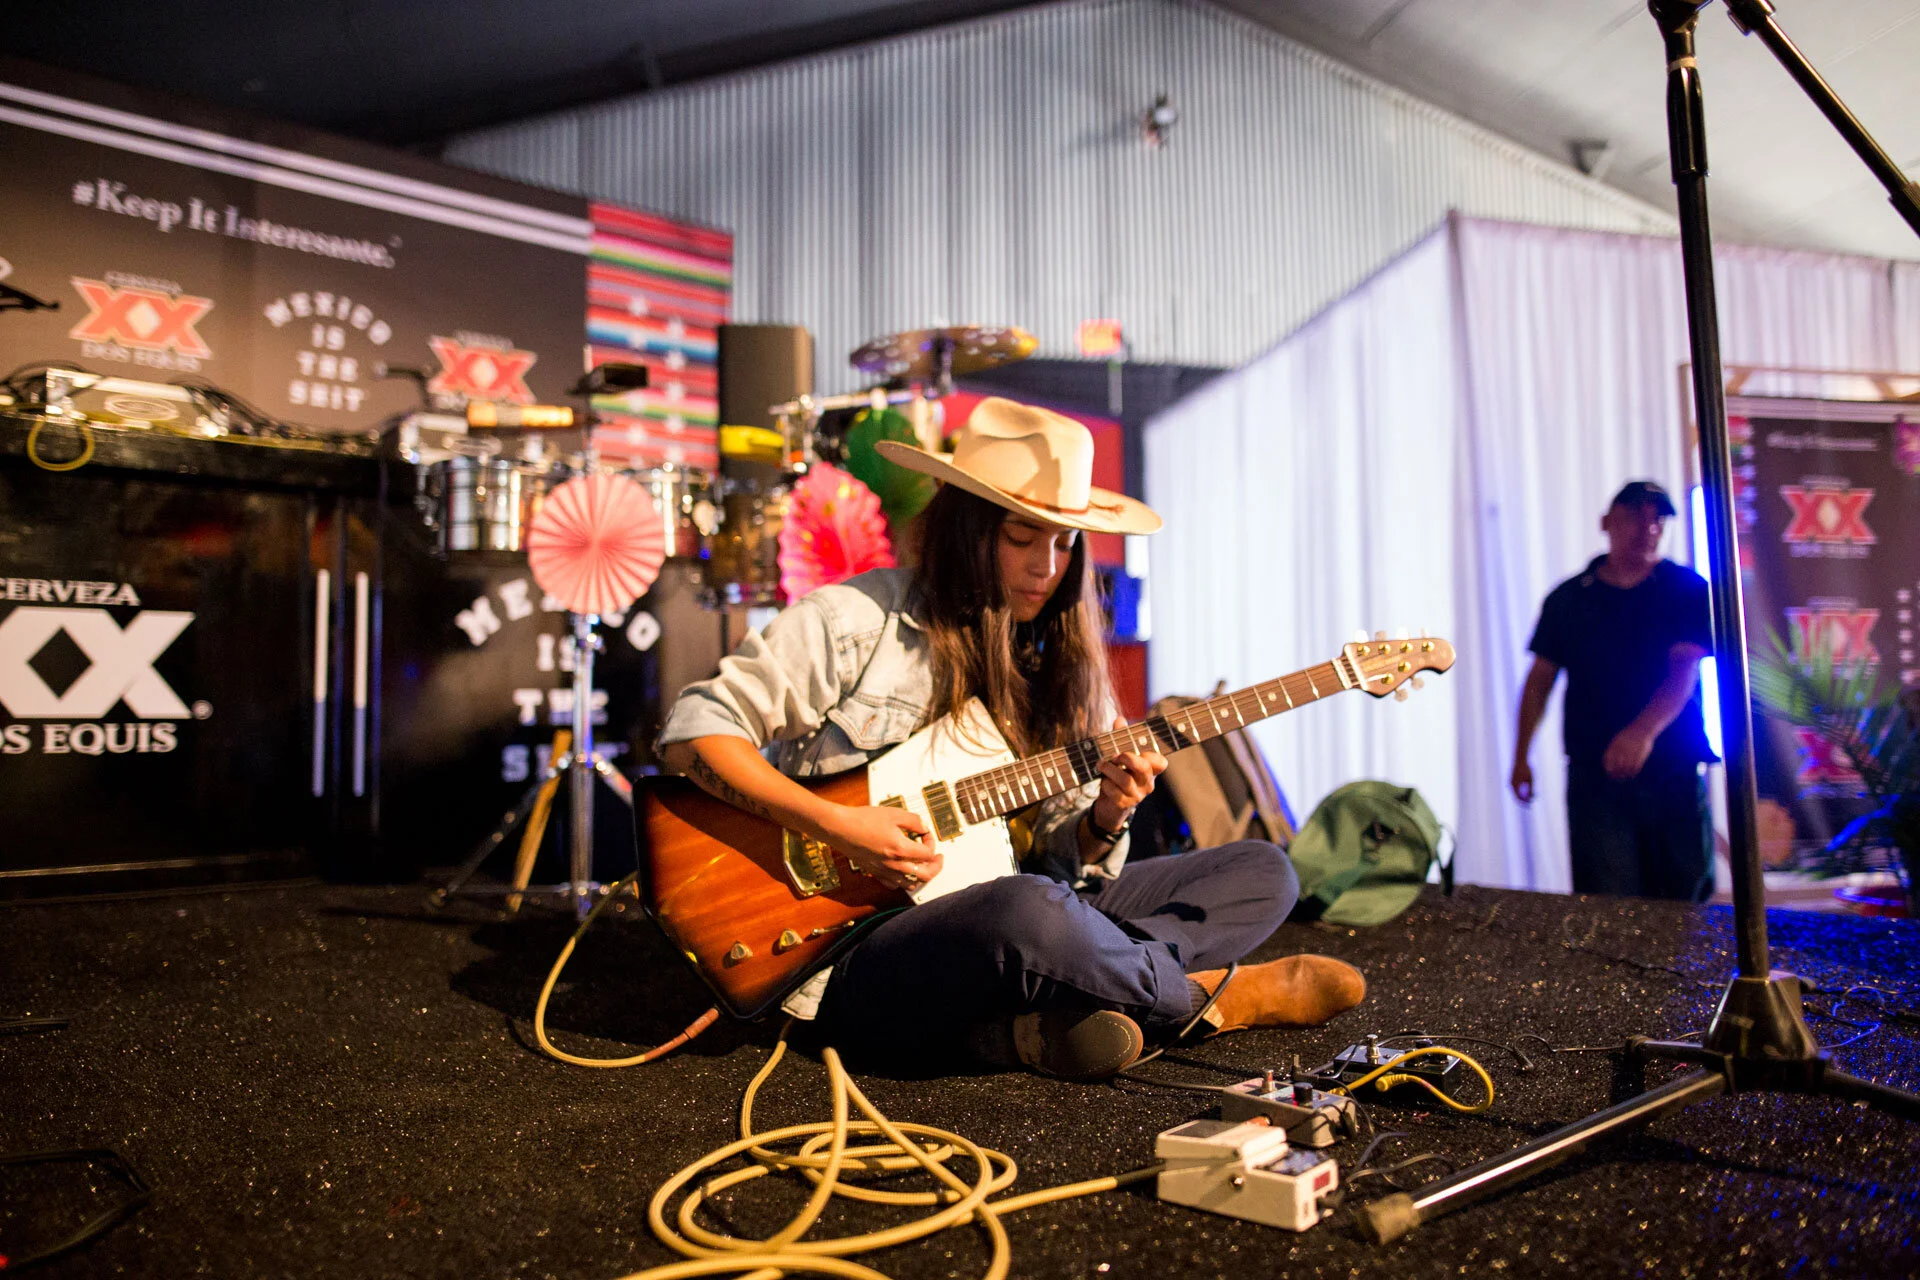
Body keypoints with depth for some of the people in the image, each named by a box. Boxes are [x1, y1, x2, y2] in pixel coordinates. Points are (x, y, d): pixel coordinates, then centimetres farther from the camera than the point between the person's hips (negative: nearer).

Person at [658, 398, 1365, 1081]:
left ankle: (1037, 1020, -20)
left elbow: (1059, 861, 11)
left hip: (992, 933, 7)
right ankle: (1207, 996, -8)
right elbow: (694, 729, -10)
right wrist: (838, 826, -19)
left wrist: (1104, 821, -13)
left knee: (1263, 871, 2)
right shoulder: (854, 622, -7)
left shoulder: (1060, 664, 11)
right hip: (854, 958, -7)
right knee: (1027, 912, -40)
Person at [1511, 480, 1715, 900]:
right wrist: (1521, 756, 5)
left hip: (1675, 771, 0)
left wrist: (1644, 731, -26)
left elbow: (1685, 669, -9)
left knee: (1686, 902, 6)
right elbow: (1540, 678, 13)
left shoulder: (1687, 590, 5)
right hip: (1595, 772, 0)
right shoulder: (1568, 598, 10)